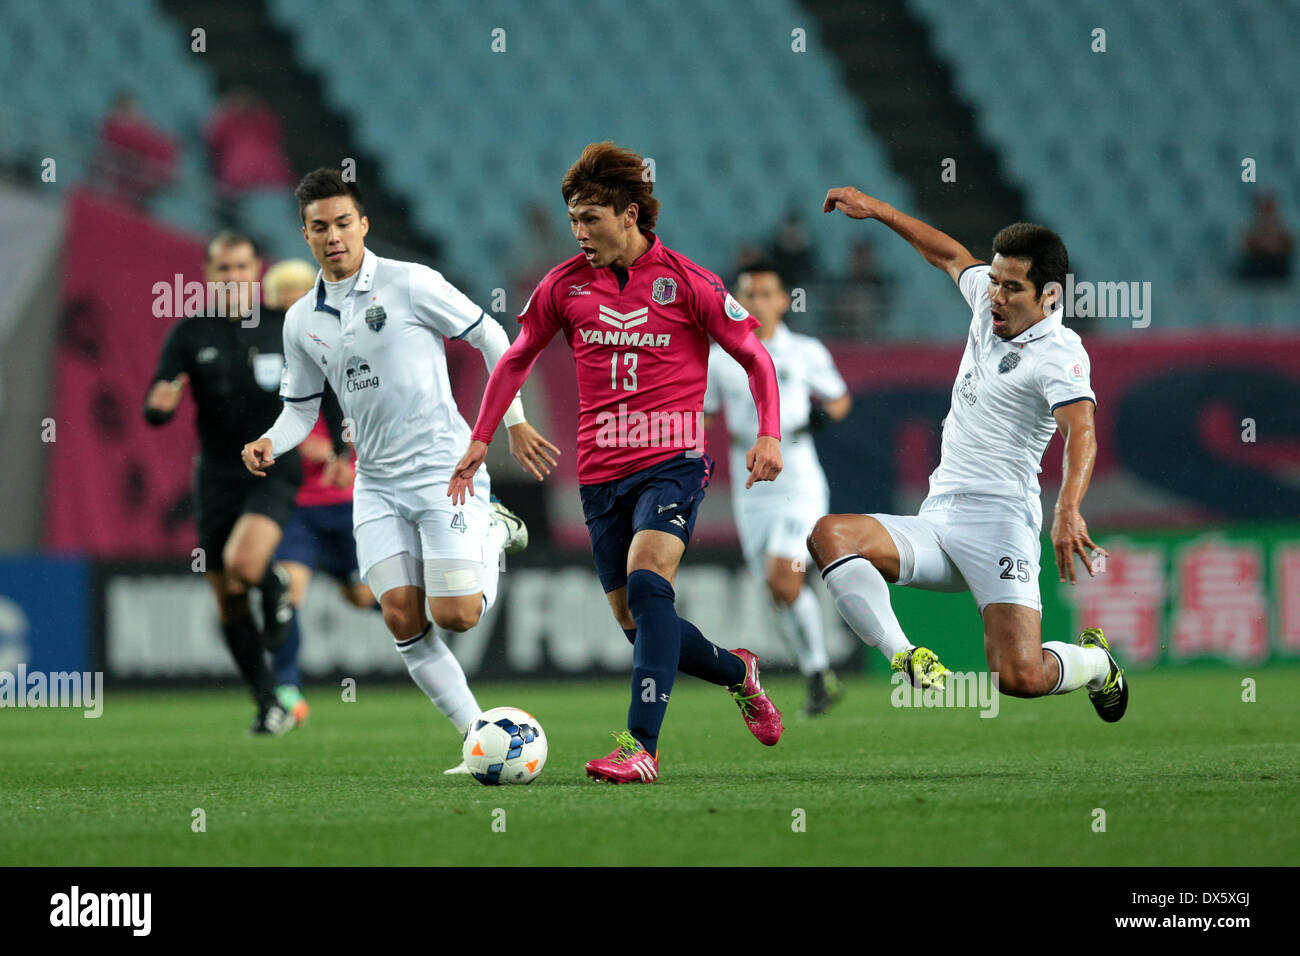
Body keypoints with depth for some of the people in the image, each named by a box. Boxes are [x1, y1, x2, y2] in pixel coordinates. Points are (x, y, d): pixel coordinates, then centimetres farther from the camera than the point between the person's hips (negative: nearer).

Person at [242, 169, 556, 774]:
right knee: (401, 616, -9)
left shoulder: (410, 284, -9)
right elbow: (302, 406, 16)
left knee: (455, 615, -12)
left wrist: (515, 422, -2)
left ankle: (494, 535, 21)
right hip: (377, 483, 5)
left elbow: (490, 338, -1)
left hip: (443, 467, -5)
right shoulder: (302, 321, 7)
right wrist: (270, 444, -6)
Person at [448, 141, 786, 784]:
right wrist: (480, 440, 11)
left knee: (646, 580, -27)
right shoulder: (565, 284, 5)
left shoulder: (685, 282, -5)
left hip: (672, 462, -5)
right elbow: (516, 361, 18)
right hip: (601, 474, 5)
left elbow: (754, 357, 1)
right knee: (634, 623, 6)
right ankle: (739, 673, 35)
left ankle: (641, 745, -32)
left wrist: (768, 434, -13)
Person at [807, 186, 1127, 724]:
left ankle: (1094, 661, 16)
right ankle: (911, 662, -31)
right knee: (829, 535, -21)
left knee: (1020, 678, -20)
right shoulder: (989, 301, 12)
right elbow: (951, 256, 34)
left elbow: (1081, 433, -27)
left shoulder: (1059, 353, -10)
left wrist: (1068, 511, -44)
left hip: (996, 522, -7)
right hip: (935, 524, 7)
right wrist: (875, 210, 38)